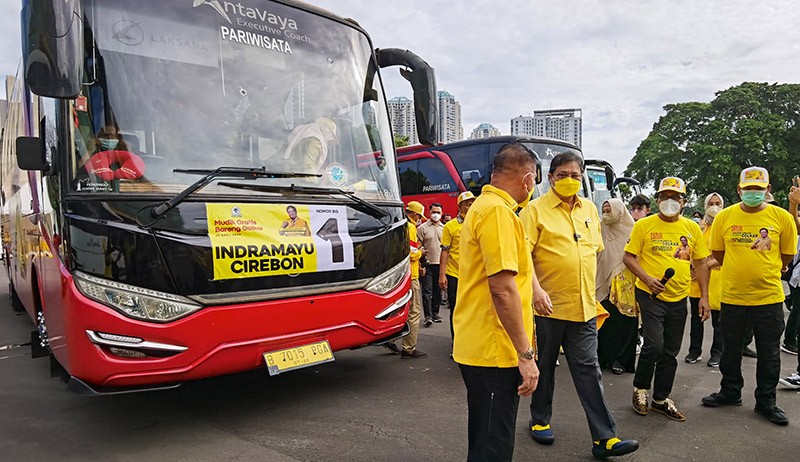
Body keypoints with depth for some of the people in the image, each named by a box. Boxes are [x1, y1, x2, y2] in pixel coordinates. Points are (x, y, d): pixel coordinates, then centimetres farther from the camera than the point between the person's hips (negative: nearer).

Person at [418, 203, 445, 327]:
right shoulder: (422, 228, 1)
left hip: (441, 264, 4)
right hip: (427, 264, -4)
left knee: (438, 291, 10)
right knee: (427, 291, -6)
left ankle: (435, 313, 21)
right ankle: (428, 316, -5)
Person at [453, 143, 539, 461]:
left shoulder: (481, 206, 15)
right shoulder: (498, 211, -17)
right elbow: (502, 288, -23)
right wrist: (525, 354, -18)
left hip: (477, 347, 10)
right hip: (495, 352, -10)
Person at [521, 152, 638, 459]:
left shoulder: (590, 209, 11)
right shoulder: (536, 209, -7)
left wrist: (592, 291, 18)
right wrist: (536, 289, -26)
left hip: (584, 307, 4)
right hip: (549, 306, -4)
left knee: (588, 370, 5)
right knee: (544, 366, 12)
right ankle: (540, 420, 31)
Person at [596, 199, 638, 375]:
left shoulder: (630, 232, -2)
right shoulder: (601, 231, 7)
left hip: (624, 286, -2)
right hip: (604, 283, 2)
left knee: (623, 322, 1)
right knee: (606, 320, 3)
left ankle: (621, 360, 12)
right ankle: (605, 356, 13)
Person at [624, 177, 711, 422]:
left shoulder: (692, 228, 6)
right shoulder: (644, 225, -3)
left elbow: (700, 264, 10)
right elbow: (629, 257, -3)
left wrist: (704, 297, 5)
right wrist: (647, 278, -18)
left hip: (678, 298, 4)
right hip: (650, 295, -4)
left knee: (670, 352, 11)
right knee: (654, 345, -13)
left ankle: (661, 398, 26)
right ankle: (640, 388, 12)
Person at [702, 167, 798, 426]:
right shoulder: (724, 217, -2)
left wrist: (763, 273, 6)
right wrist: (739, 272, 3)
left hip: (769, 296, -1)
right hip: (732, 295, 1)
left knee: (769, 353, 10)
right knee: (730, 349, 14)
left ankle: (766, 401, 26)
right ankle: (730, 393, 32)